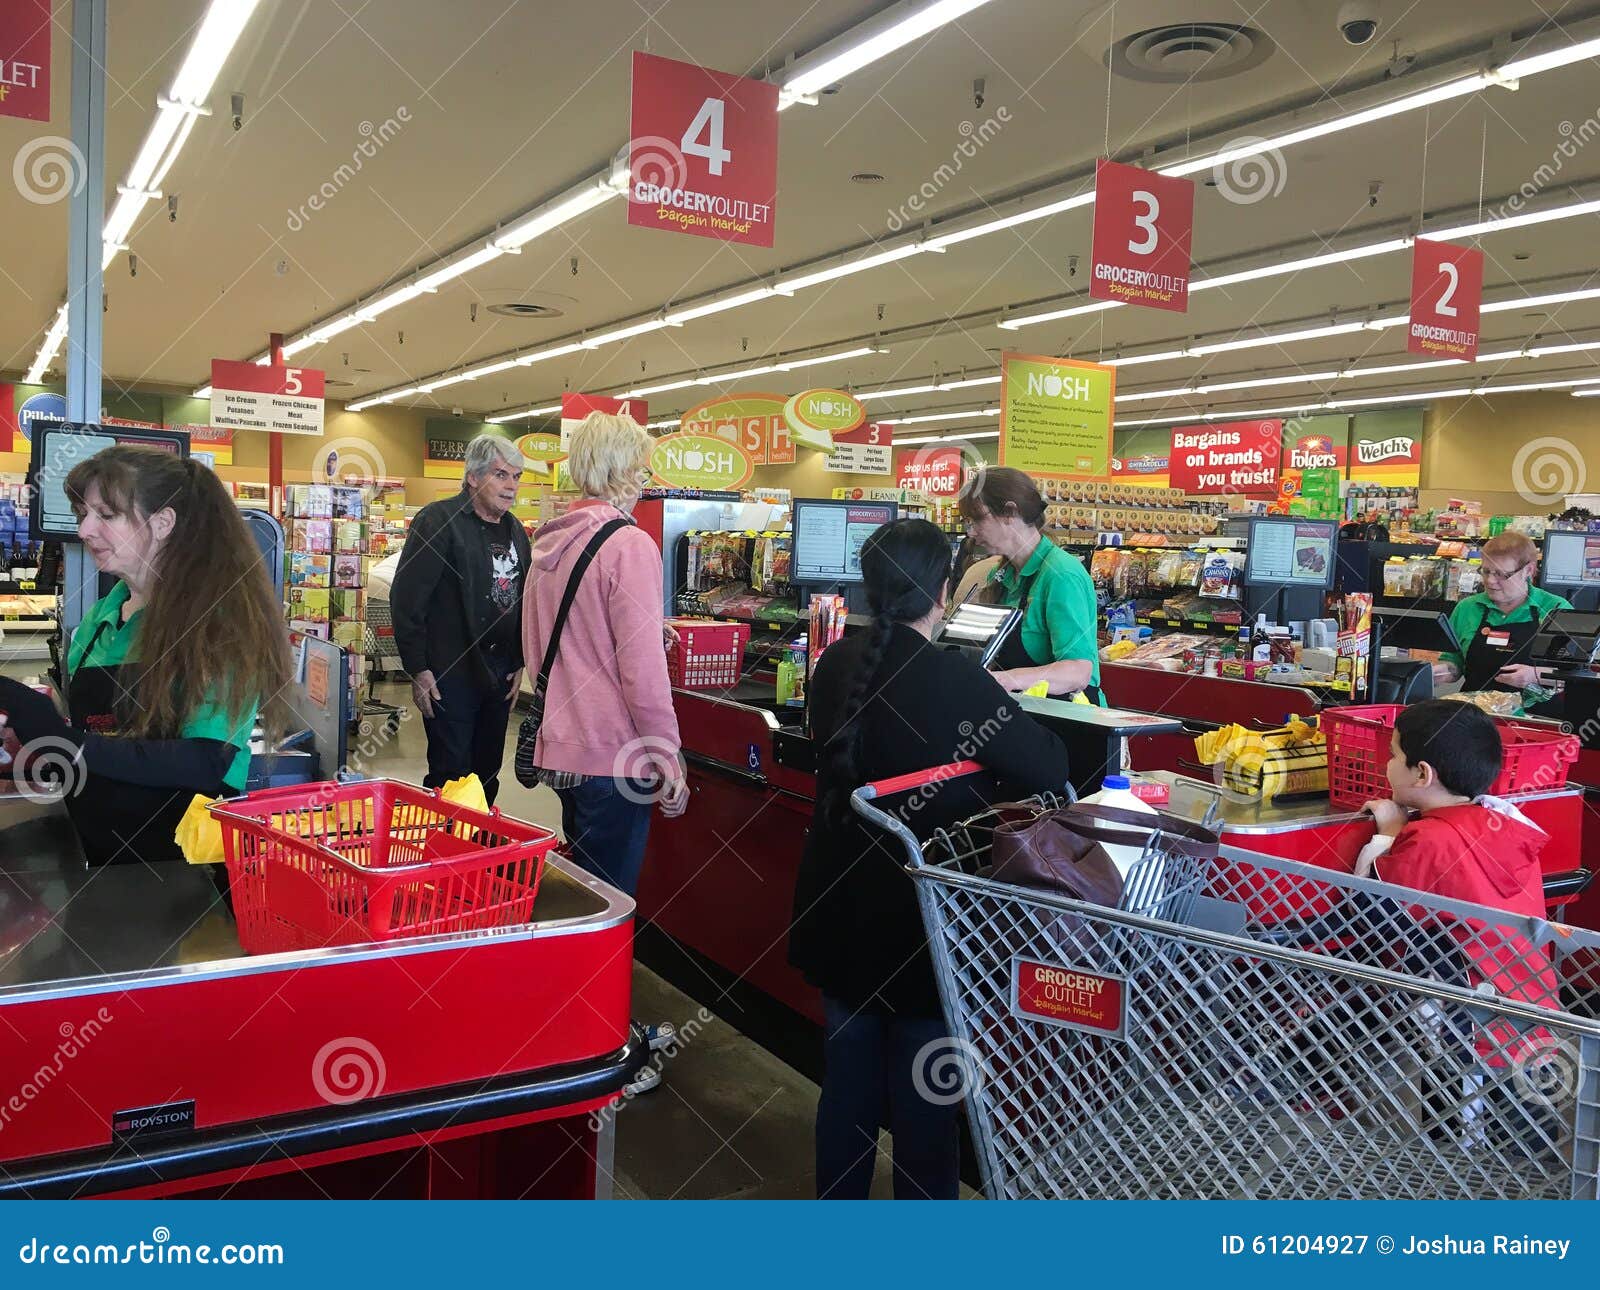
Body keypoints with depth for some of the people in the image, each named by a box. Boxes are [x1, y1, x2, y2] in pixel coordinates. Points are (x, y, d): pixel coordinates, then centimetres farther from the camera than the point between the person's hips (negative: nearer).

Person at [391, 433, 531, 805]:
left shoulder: (515, 530, 12)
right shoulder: (439, 520, -10)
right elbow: (406, 599, -14)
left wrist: (518, 663, 15)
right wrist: (418, 670, -15)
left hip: (499, 673, 7)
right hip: (449, 673, -7)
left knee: (487, 775, 13)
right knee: (450, 775, -2)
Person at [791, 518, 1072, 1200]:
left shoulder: (835, 664, -2)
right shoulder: (956, 679, -21)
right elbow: (1049, 771, -17)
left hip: (839, 913, 6)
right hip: (923, 923, -6)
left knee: (847, 1085, 20)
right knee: (924, 1104, 10)